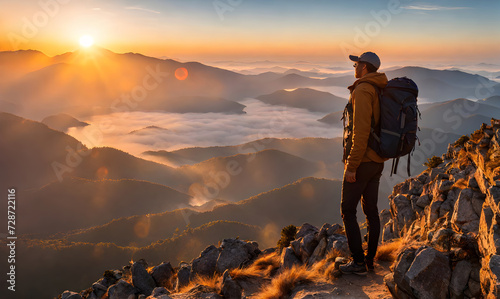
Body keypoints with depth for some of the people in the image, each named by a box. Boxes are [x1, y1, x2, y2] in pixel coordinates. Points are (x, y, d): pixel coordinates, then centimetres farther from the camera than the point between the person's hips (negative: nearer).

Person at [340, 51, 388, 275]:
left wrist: (351, 166, -21)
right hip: (377, 161, 9)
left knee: (347, 210, 0)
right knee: (371, 210, 12)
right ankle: (370, 260, 20)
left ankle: (358, 262, 4)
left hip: (361, 161, -9)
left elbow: (361, 132, -24)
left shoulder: (362, 91, -17)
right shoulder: (380, 92, 14)